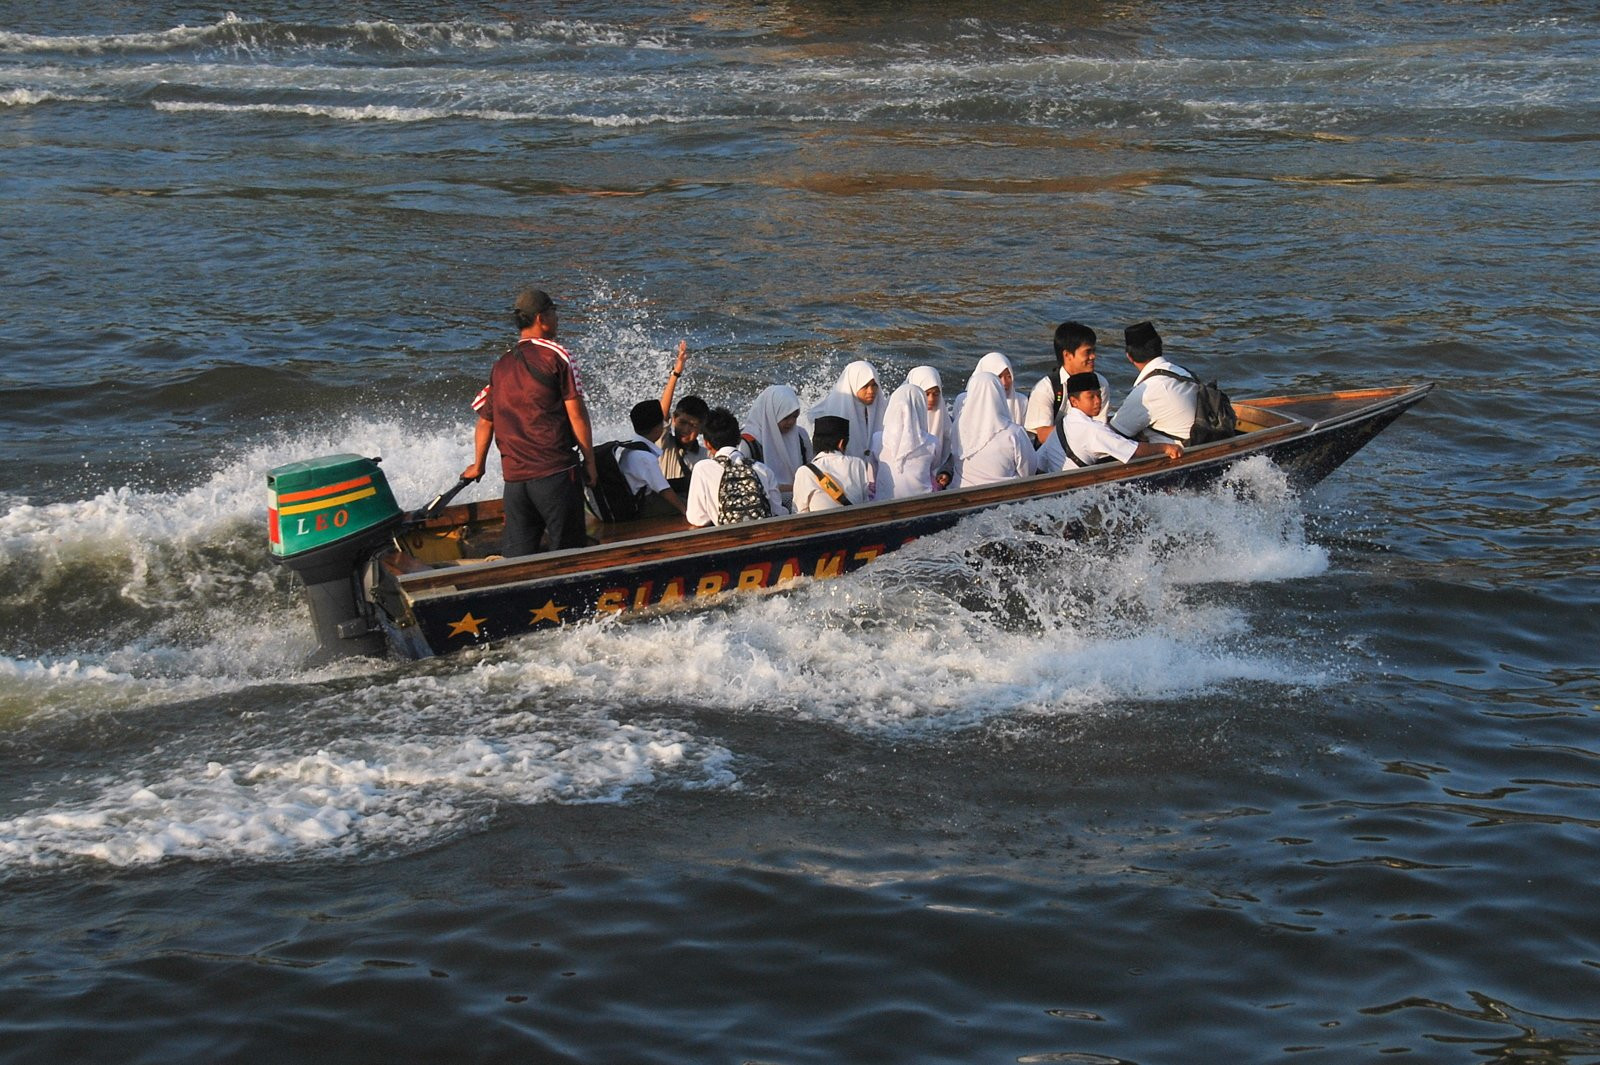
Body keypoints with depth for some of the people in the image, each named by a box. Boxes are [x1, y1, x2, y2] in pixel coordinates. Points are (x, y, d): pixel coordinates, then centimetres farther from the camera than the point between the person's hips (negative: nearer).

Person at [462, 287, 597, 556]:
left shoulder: (501, 365, 13)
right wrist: (589, 460, 1)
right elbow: (576, 413, -8)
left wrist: (478, 466, 33)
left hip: (514, 477, 5)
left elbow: (485, 420, 18)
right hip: (556, 472, -5)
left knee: (516, 557, 7)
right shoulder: (556, 355, -4)